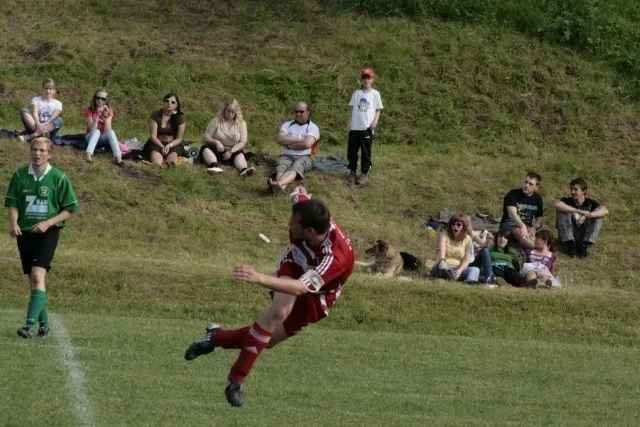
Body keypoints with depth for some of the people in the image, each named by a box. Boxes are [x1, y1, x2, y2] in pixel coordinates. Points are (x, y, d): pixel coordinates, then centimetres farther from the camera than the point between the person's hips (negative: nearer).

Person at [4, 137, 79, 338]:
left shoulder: (58, 178, -3)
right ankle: (43, 323, 20)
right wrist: (13, 222, -15)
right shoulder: (20, 175, 4)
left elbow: (69, 210, 0)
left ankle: (31, 325, -26)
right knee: (32, 279, 8)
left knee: (37, 275, -19)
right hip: (25, 232, 4)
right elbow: (12, 203, 5)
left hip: (47, 233, -4)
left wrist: (48, 223, -14)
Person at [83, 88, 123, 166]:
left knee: (111, 132, -31)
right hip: (91, 137, -1)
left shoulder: (109, 111, -5)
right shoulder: (89, 110, -10)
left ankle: (118, 157, -49)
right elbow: (92, 129, -21)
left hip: (103, 138, 1)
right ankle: (88, 154, -56)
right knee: (97, 131, -35)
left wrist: (106, 116, -29)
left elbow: (107, 130, -16)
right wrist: (97, 115, -31)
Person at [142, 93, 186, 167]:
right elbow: (153, 135, -5)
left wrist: (169, 145, -18)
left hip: (173, 144, 1)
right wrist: (162, 146, -20)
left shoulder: (179, 118, 2)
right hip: (157, 144, -1)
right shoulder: (155, 115, -1)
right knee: (157, 163, -33)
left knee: (173, 163, -32)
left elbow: (179, 138, 1)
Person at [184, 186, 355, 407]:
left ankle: (217, 337, 26)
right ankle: (237, 377, -21)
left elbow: (300, 288, -53)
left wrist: (260, 278, -64)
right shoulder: (305, 207, -29)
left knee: (269, 339, 0)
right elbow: (298, 195, -3)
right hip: (294, 267, 2)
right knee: (279, 312, -29)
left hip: (317, 295, -2)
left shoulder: (336, 256, -44)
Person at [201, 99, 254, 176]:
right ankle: (215, 166, -59)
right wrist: (216, 142, -22)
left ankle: (243, 170, -63)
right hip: (218, 150, 0)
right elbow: (206, 137, -2)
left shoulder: (241, 123, 1)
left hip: (233, 150, 0)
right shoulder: (216, 121, -1)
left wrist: (231, 151, -20)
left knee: (240, 154, -31)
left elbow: (242, 142, -5)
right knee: (206, 148, -30)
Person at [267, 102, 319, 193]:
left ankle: (278, 184, -71)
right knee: (281, 168, -34)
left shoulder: (313, 127, 8)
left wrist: (289, 145, 1)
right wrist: (298, 140, -3)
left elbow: (307, 144, -10)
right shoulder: (287, 125, 21)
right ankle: (281, 186, -70)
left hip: (304, 157, -3)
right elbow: (280, 139, 2)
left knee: (295, 168, -39)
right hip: (287, 156, 3)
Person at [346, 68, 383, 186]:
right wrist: (349, 122, 2)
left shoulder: (375, 94, 2)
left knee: (366, 152, 0)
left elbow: (378, 110, 4)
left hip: (367, 128, -3)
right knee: (352, 150, 5)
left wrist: (374, 122, -10)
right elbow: (352, 109, 12)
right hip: (355, 127, 3)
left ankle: (364, 173, 7)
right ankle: (352, 171, 18)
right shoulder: (357, 93, 9)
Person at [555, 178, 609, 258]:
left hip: (583, 236, 1)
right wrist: (579, 211, -39)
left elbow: (605, 211, -22)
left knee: (599, 214, -16)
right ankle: (570, 244, -23)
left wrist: (586, 216, -35)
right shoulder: (567, 201, -5)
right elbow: (558, 205, -31)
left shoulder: (590, 203, -3)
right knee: (561, 210, -20)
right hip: (568, 236, -1)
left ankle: (583, 245, -22)